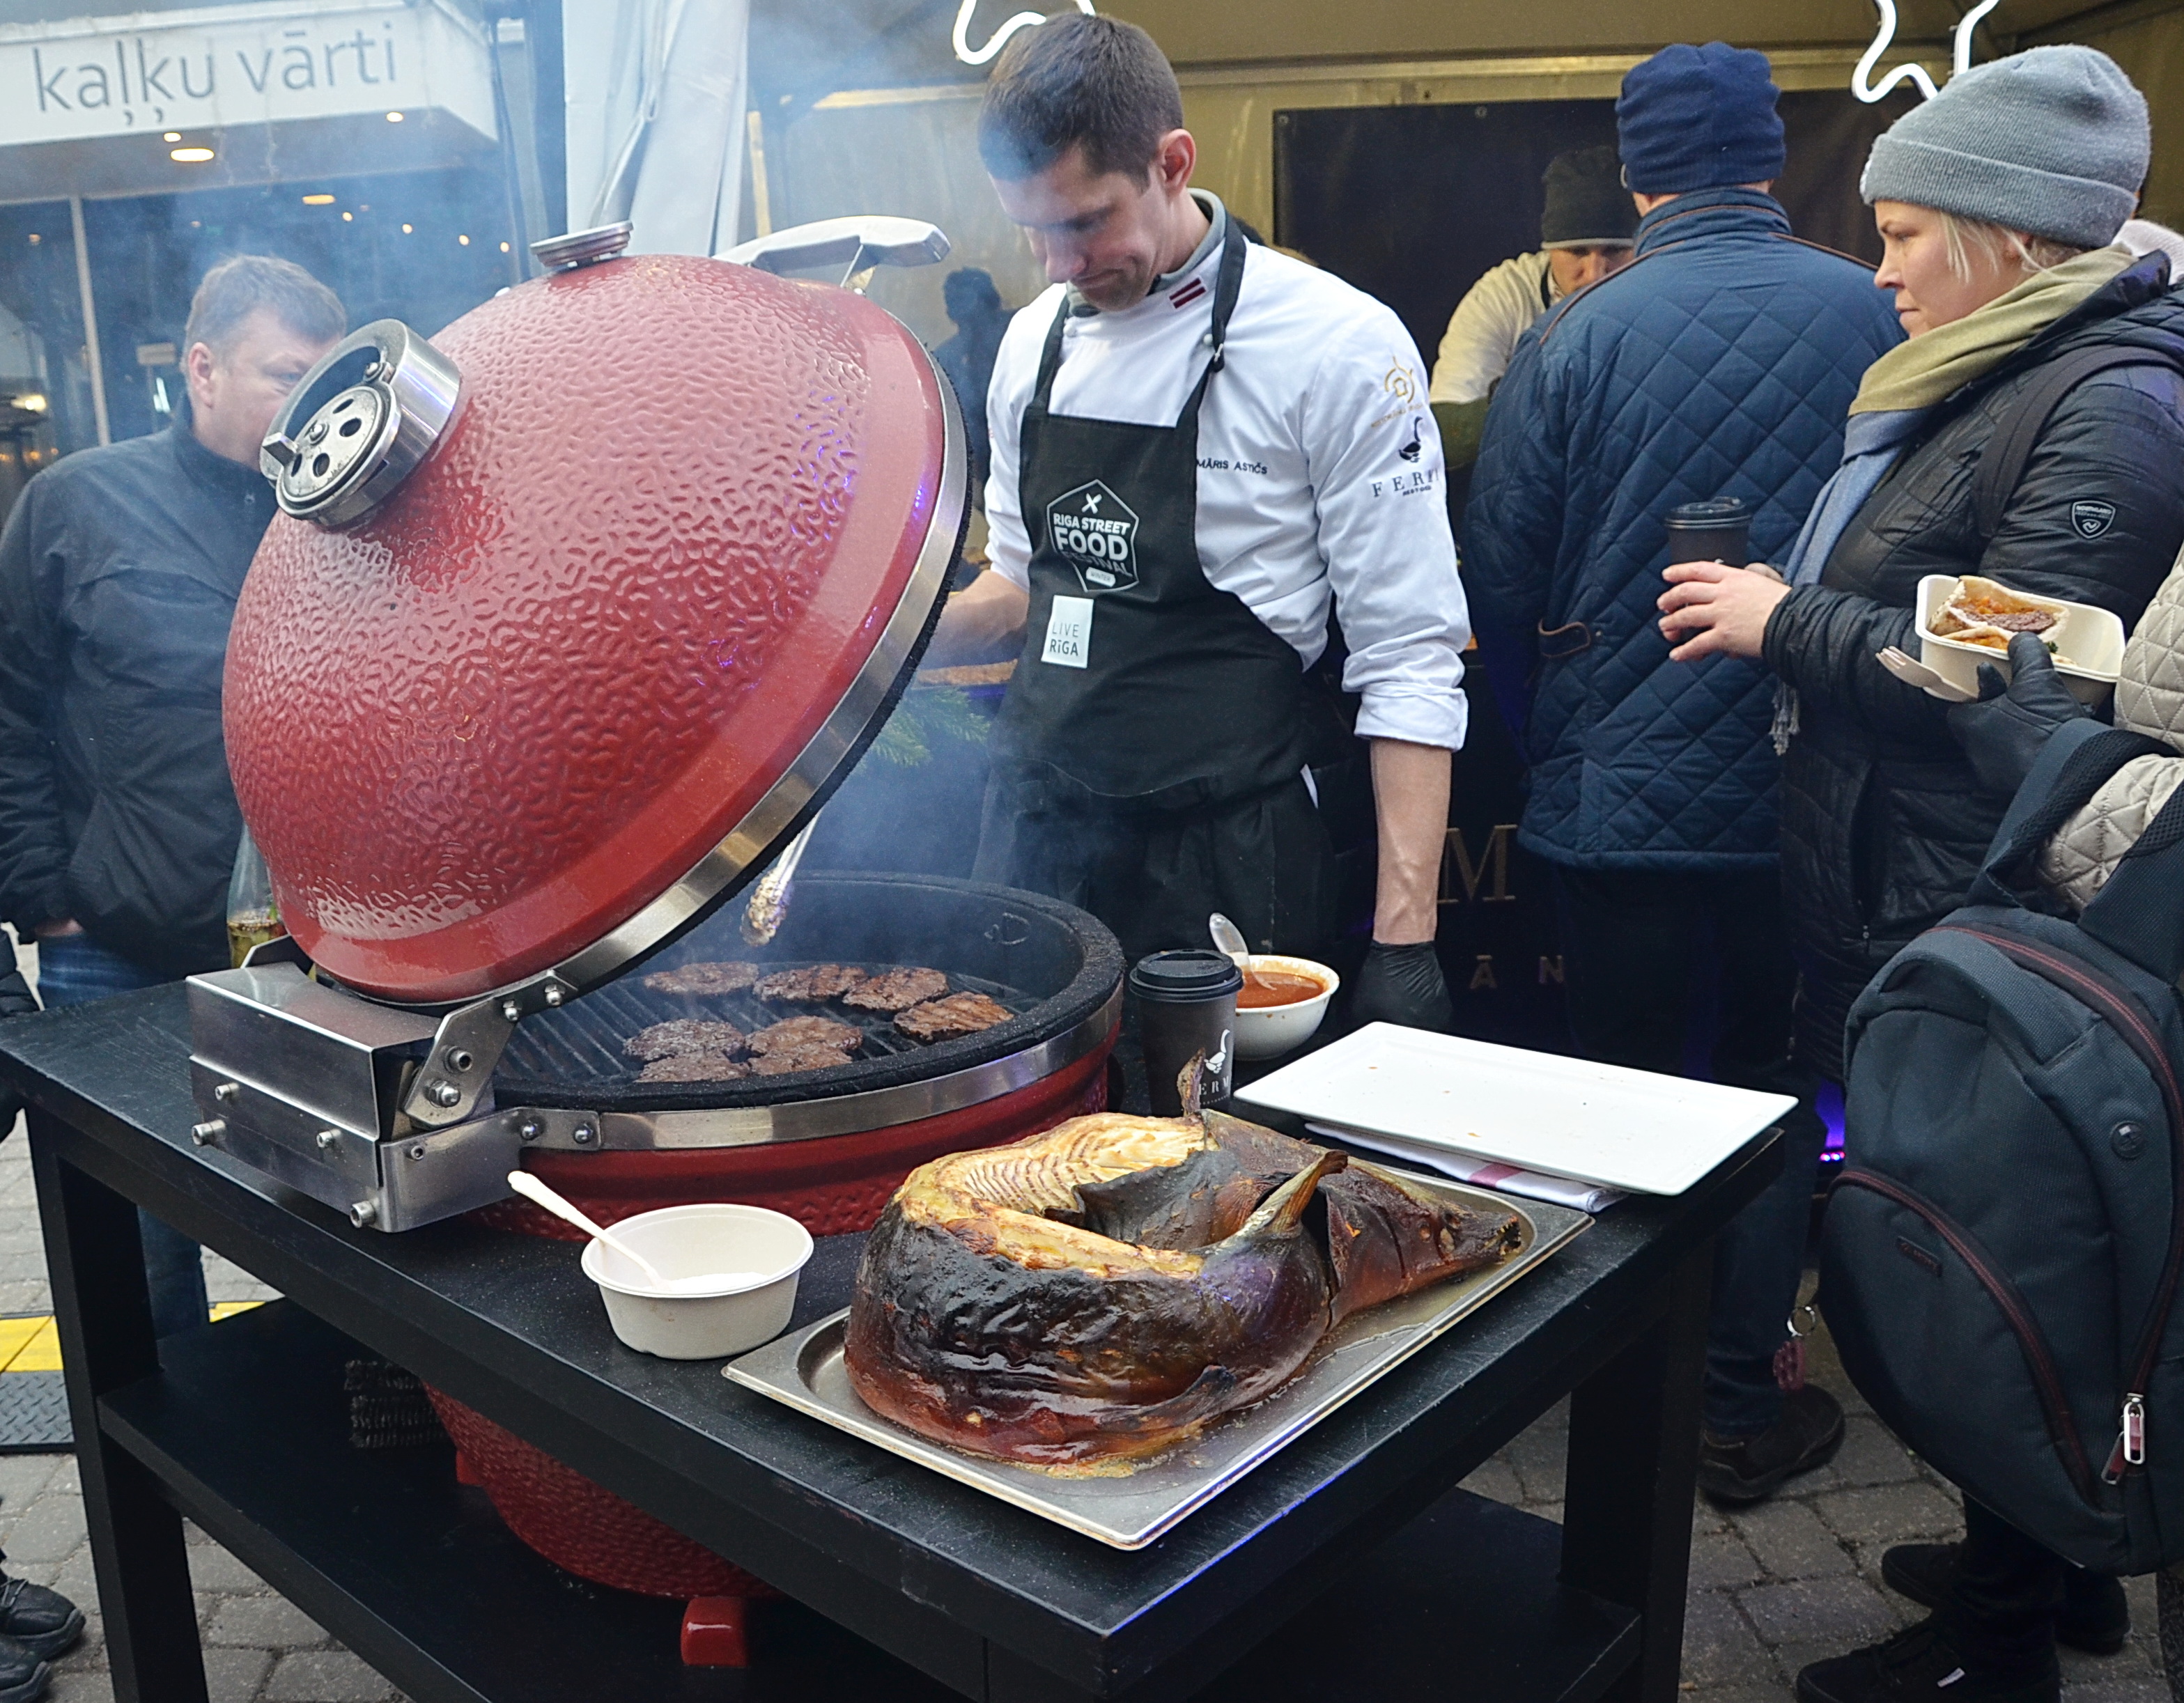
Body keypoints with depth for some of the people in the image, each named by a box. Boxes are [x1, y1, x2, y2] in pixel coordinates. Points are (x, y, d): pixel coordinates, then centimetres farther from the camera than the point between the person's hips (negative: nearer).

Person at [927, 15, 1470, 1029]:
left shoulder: (1338, 347, -11)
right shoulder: (1034, 342, 7)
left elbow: (1408, 662, -12)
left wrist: (1405, 939, -16)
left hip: (1222, 862, -5)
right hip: (1035, 827, 5)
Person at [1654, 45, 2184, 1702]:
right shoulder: (2004, 380, 15)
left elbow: (2013, 685, -22)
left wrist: (1789, 622, -14)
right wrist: (1793, 614, 7)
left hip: (1961, 928, -10)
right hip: (1898, 900, 10)